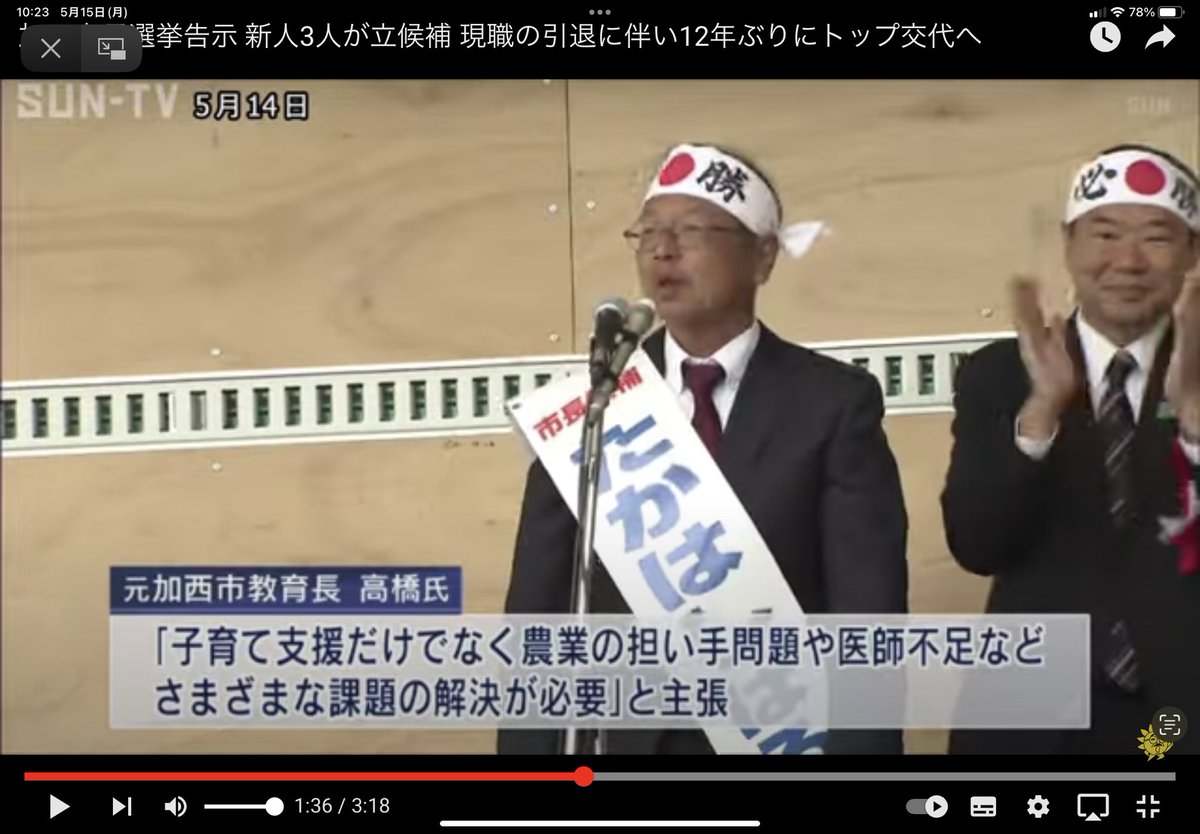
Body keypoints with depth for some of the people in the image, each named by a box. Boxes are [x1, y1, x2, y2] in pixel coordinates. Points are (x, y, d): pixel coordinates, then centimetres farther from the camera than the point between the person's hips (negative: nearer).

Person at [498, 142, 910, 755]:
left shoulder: (833, 403, -2)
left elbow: (869, 614, -7)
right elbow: (538, 611, 3)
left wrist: (858, 744, -15)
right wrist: (529, 745, -5)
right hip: (620, 735, 2)